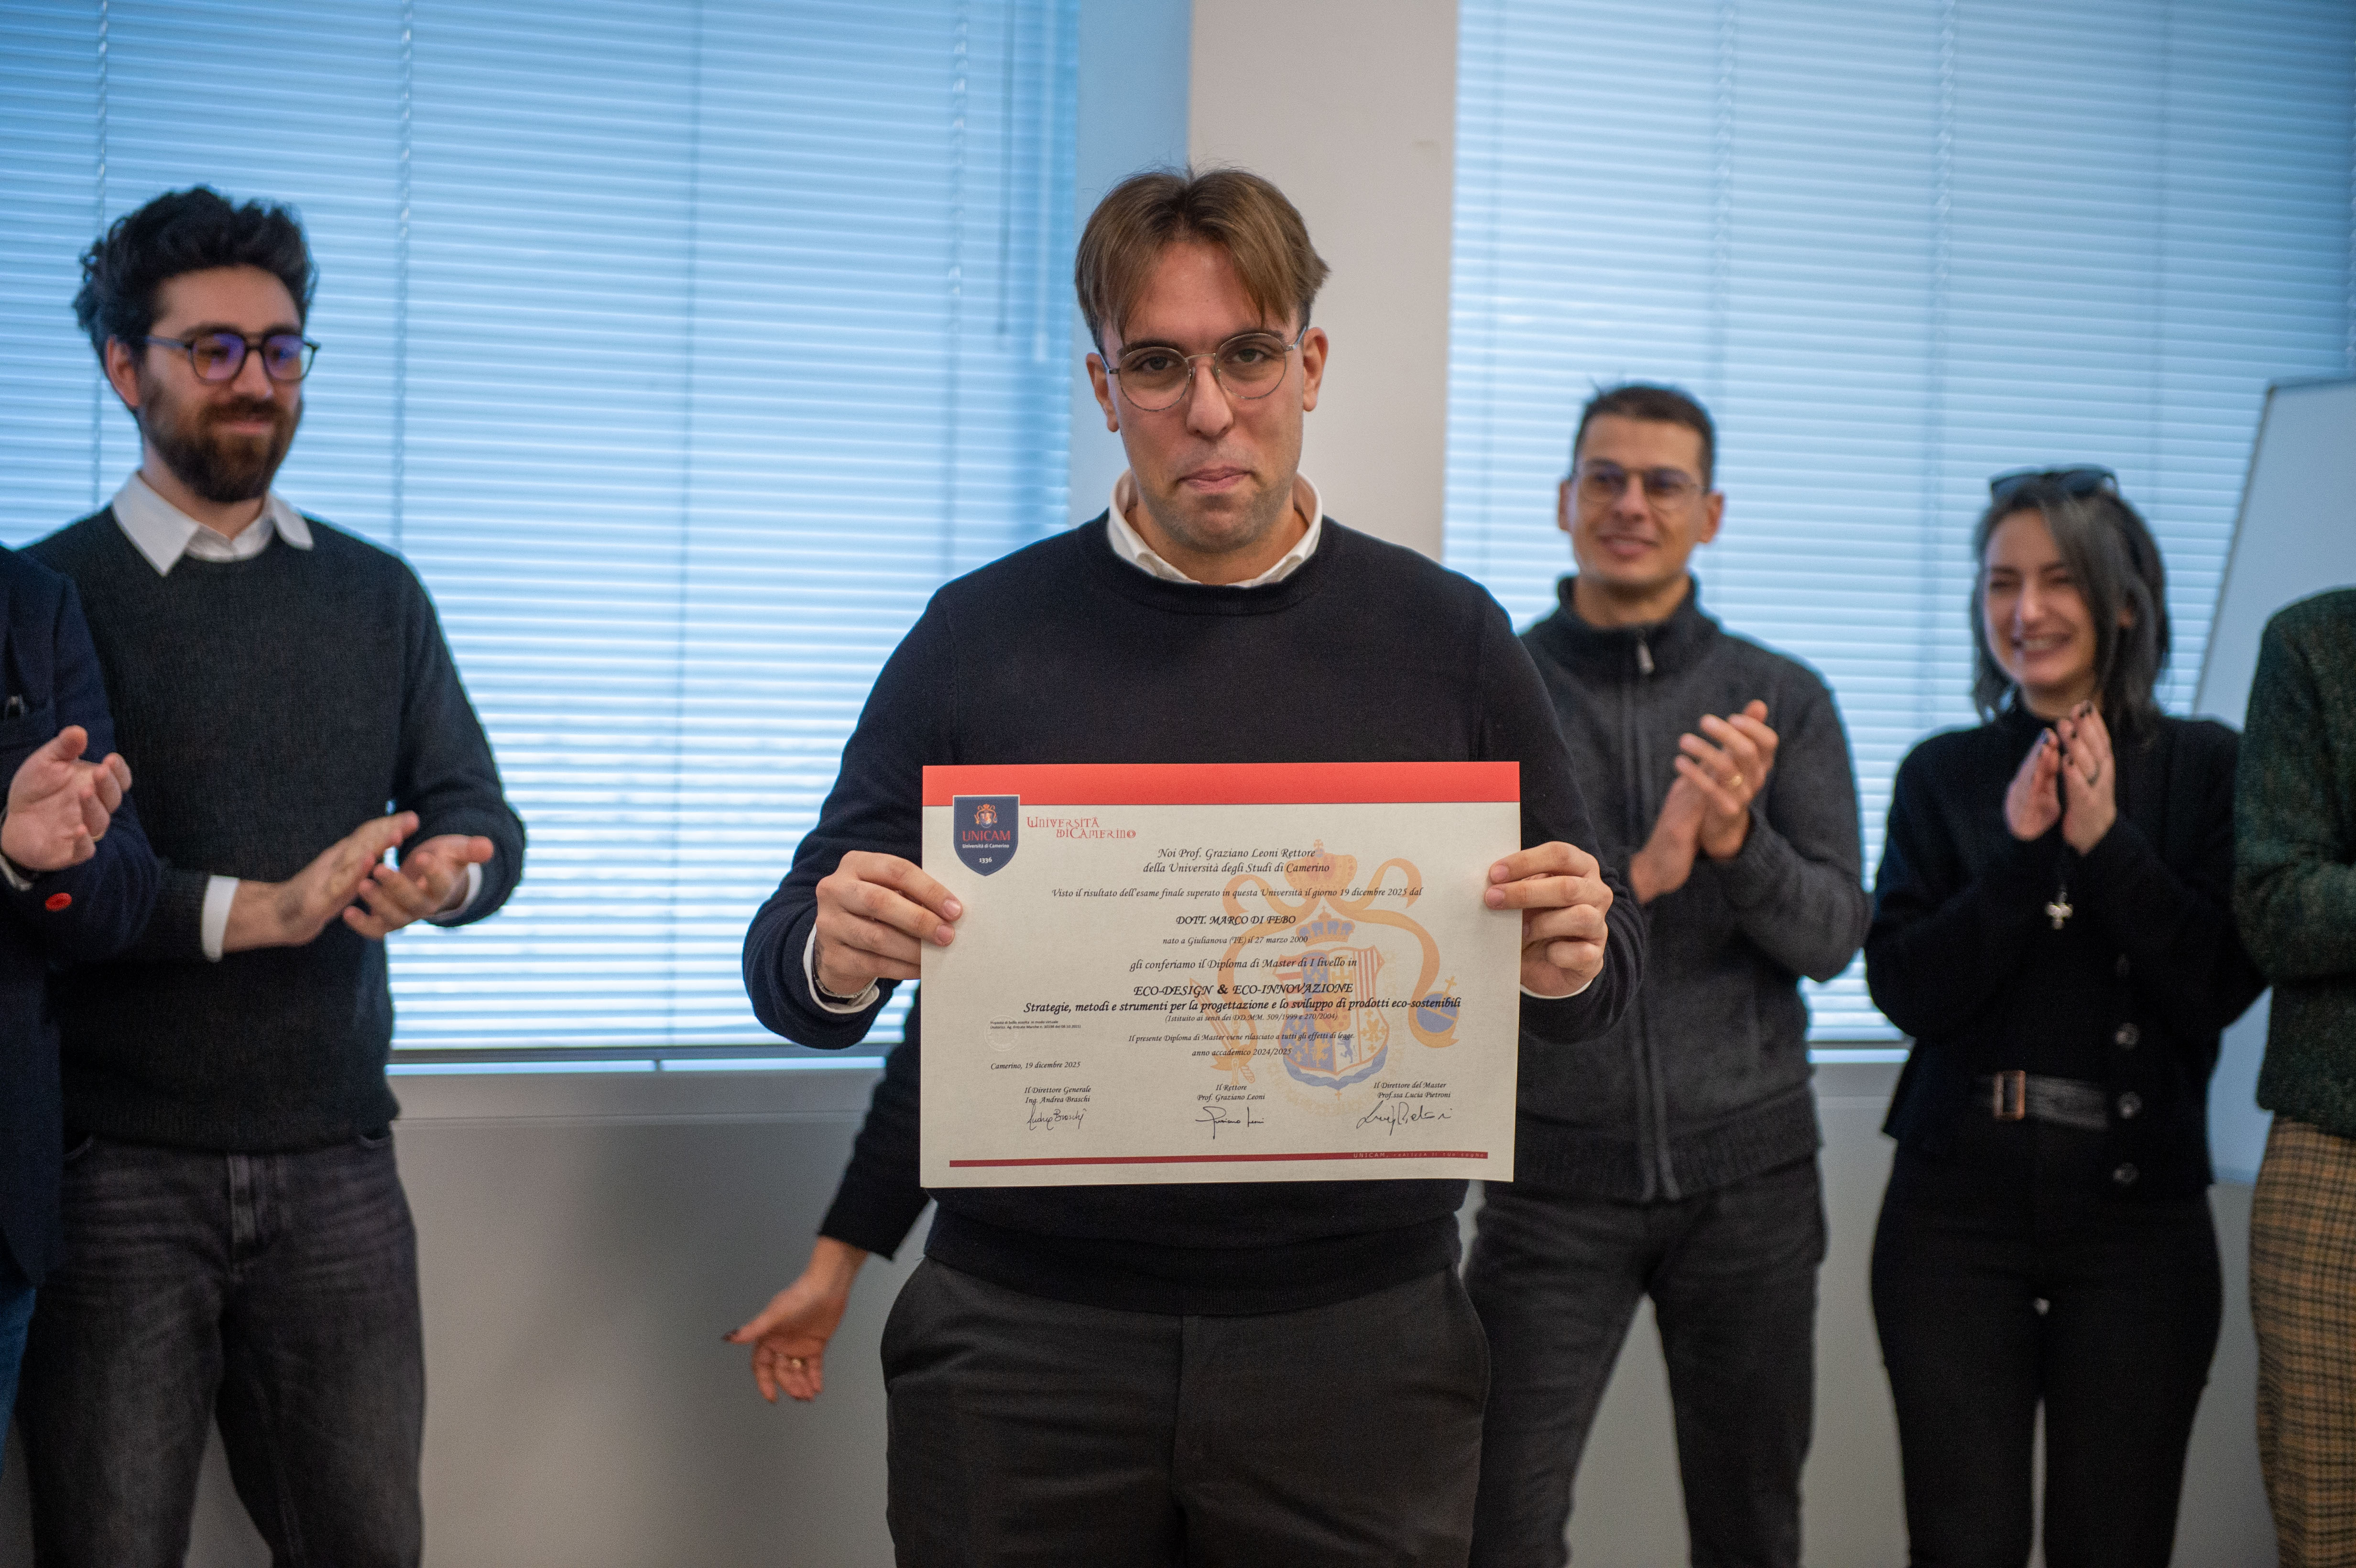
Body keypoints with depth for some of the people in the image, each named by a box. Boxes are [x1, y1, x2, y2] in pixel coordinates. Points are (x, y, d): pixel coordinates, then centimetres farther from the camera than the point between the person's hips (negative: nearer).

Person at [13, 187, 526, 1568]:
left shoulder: (377, 596, 13)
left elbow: (482, 819, 8)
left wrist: (443, 874, -15)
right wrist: (254, 911, -20)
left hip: (337, 1163, 3)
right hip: (119, 1171, -3)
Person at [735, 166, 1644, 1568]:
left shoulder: (1448, 639, 5)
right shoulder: (982, 636, 4)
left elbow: (1597, 980, 9)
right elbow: (795, 965, 6)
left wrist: (1569, 960, -14)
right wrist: (835, 961, -17)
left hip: (1354, 1339, 0)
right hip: (1026, 1339, 0)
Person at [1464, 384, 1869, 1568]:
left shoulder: (1782, 702, 5)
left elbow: (1833, 935, -2)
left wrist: (1739, 840, -21)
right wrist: (1639, 875, -22)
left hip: (1747, 1173, 2)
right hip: (1556, 1175, -2)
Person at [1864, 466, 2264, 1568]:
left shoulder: (2204, 767, 3)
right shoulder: (1944, 775, 7)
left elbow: (2223, 985, -7)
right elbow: (1903, 989, -2)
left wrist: (2103, 838, -13)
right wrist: (2018, 849, -12)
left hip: (2137, 1199, -1)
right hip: (1958, 1198, 1)